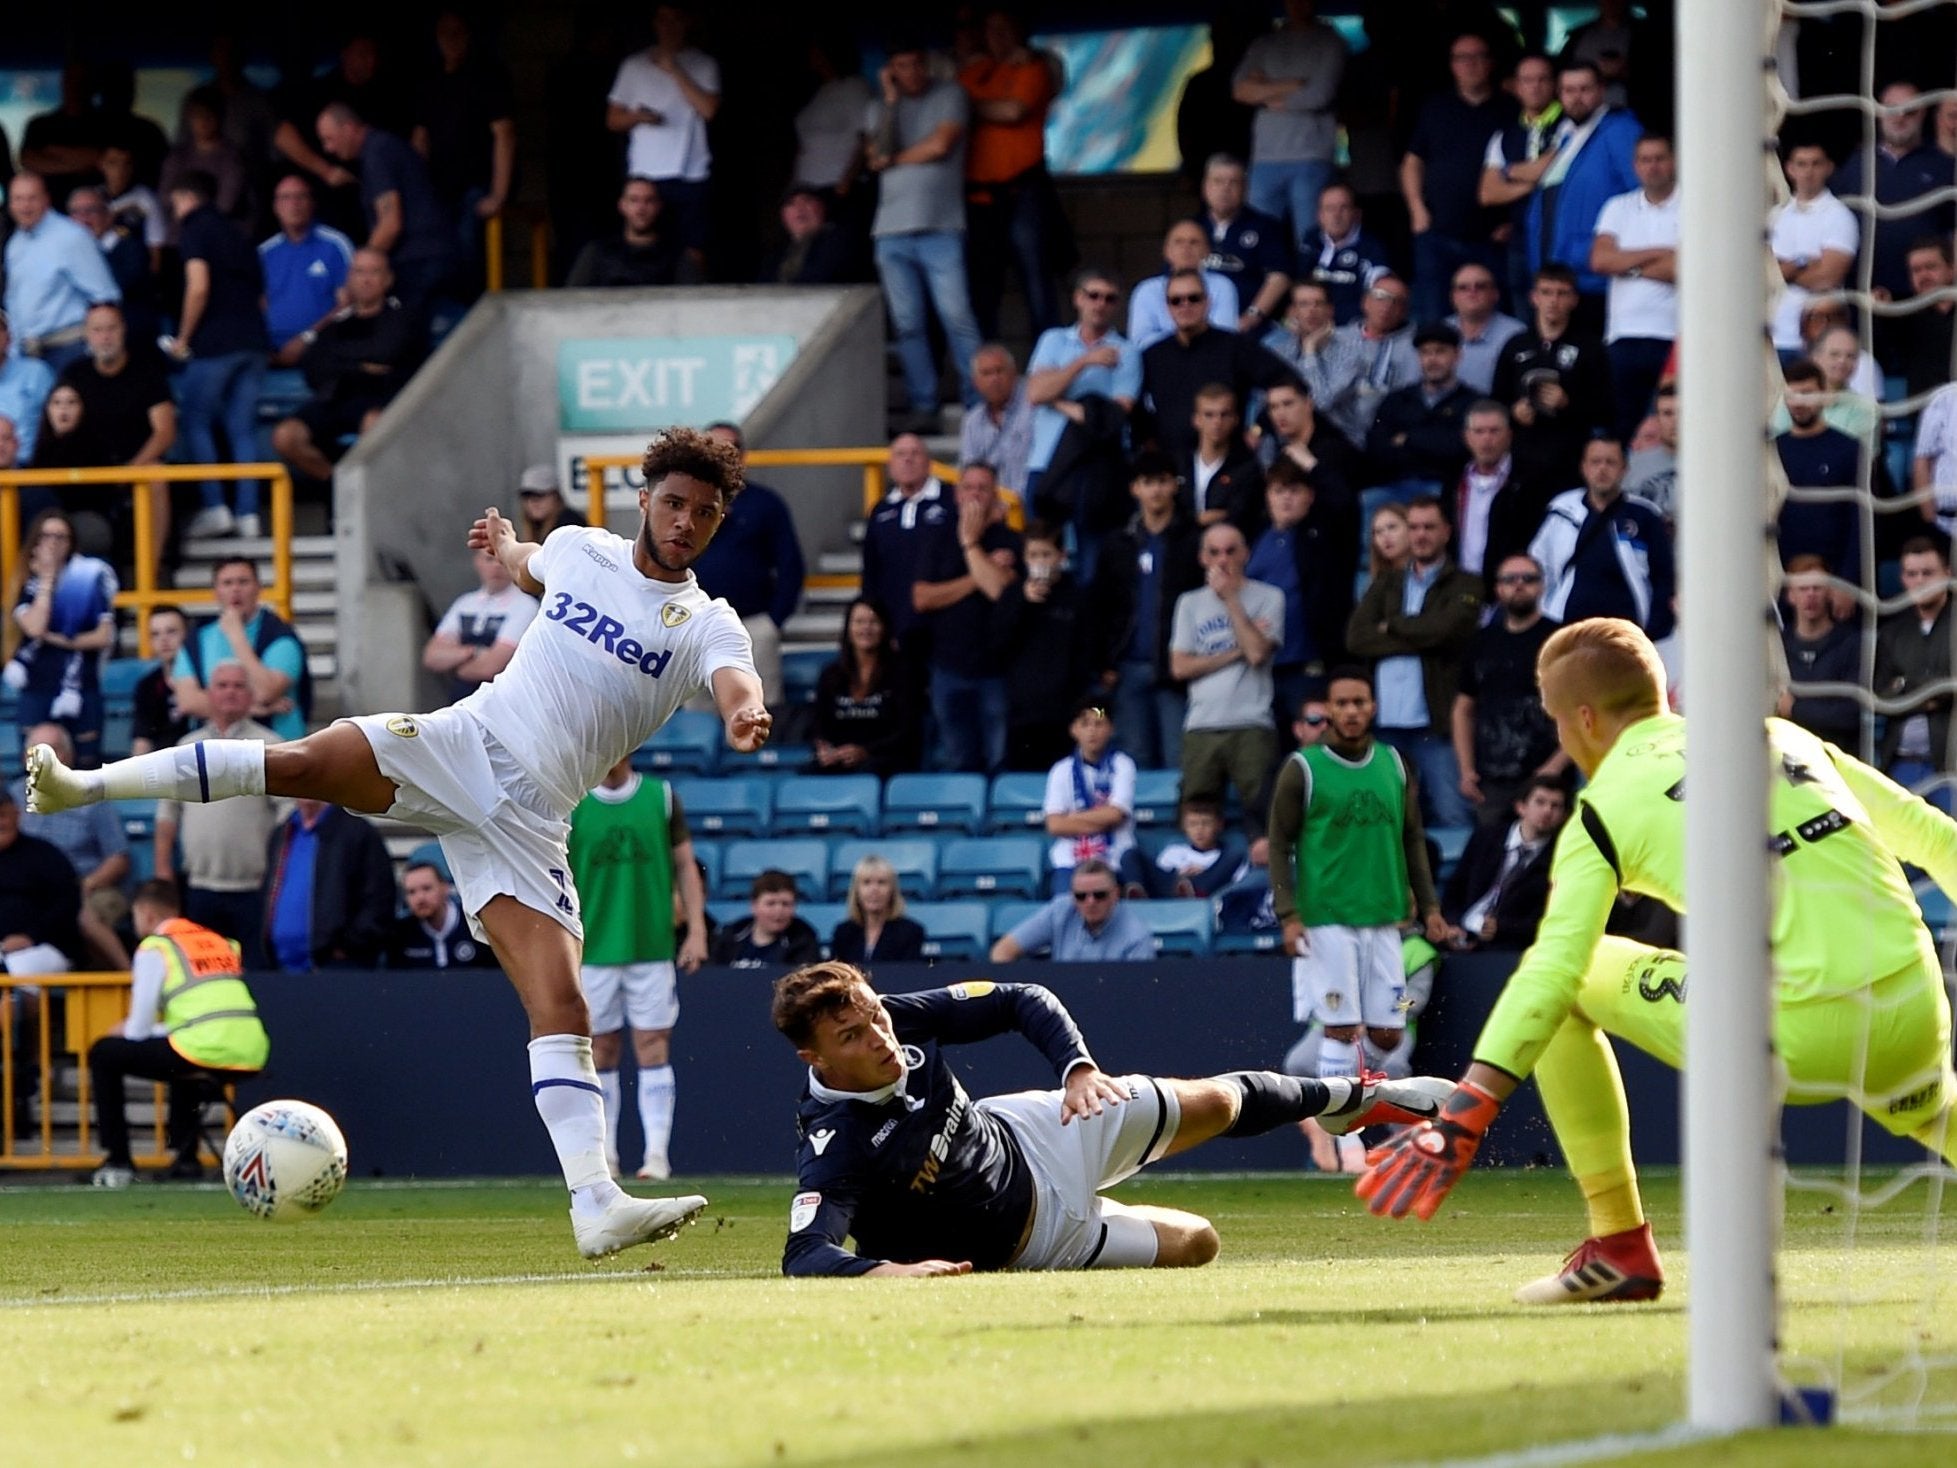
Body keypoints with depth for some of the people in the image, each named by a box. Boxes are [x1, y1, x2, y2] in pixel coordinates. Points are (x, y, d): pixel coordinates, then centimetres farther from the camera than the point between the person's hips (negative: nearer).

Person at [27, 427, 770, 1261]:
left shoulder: (707, 625, 2)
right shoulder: (582, 551, 10)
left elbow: (737, 685, -21)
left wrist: (746, 718, -44)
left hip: (528, 821, -1)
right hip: (460, 744, 1)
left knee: (563, 1012, -11)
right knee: (302, 763, -25)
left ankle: (595, 1207, -16)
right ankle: (85, 784, -25)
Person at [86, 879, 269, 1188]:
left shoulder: (154, 948, 5)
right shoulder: (221, 943, 24)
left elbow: (139, 1031, 2)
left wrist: (128, 1032, 28)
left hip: (204, 1053, -7)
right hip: (251, 1058, 7)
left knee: (104, 1054, 15)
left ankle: (117, 1161, 11)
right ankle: (186, 1158, 33)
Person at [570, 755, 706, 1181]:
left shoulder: (661, 797, 5)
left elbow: (685, 866, 8)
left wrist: (696, 929, 0)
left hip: (653, 948, 0)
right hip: (592, 950, 0)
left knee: (653, 1048, -4)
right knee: (600, 1050, 2)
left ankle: (657, 1153, -7)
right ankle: (604, 1153, 9)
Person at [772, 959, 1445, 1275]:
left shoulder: (903, 1017, -22)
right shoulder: (835, 1145, -38)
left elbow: (1024, 1001, -9)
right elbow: (805, 1254, -48)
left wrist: (1078, 1067, -25)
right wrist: (885, 1269, -65)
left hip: (1026, 1136, 4)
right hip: (1030, 1233, -4)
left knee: (1218, 1103, 10)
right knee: (1195, 1244, 5)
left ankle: (1354, 1097, 43)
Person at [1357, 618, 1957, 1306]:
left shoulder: (1606, 810, 6)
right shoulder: (1787, 738, 20)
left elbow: (1551, 972, -7)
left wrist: (1462, 1120, -12)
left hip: (1797, 1043, -5)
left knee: (1572, 989, 14)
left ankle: (1620, 1249, 14)